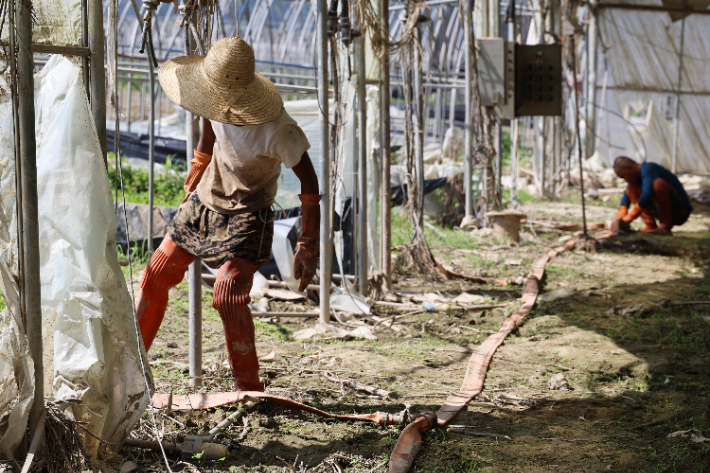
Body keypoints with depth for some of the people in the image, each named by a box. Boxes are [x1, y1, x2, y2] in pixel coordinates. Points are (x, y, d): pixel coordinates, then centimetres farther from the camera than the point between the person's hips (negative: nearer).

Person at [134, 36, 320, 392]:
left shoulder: (277, 131, -31)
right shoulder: (217, 105, -13)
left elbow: (309, 183, -20)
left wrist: (308, 248, -20)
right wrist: (191, 188, 22)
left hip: (246, 218, -7)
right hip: (204, 202, 7)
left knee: (227, 296, -22)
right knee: (156, 276, 10)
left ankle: (249, 388, -6)